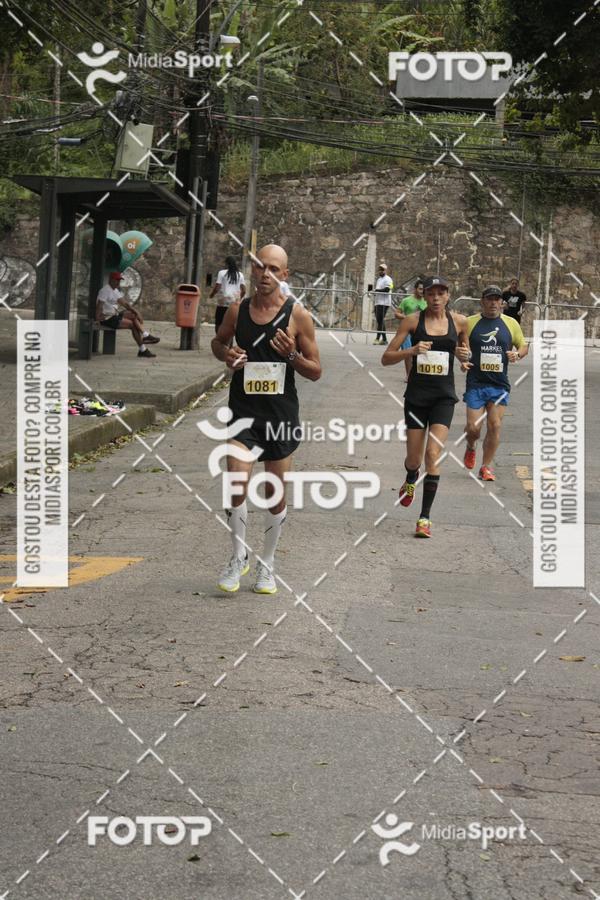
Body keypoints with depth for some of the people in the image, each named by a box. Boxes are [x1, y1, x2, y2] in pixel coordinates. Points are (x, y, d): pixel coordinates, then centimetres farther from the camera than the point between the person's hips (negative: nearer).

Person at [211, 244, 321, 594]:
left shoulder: (297, 315, -5)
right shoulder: (237, 310, 1)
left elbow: (315, 372, 0)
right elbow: (218, 341, 21)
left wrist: (292, 355, -20)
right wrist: (226, 353, -2)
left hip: (281, 413, -1)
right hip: (243, 410, 1)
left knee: (276, 493, 8)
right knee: (236, 484, -14)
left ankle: (267, 564, 26)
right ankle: (239, 558, 7)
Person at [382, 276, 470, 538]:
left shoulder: (459, 321, 2)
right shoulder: (413, 320, -5)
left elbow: (464, 351, 20)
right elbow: (386, 358, -5)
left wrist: (464, 354, -4)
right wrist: (411, 350, -22)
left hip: (444, 396, 0)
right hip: (417, 394, 0)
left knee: (433, 453, -13)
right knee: (413, 458, 7)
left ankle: (425, 517, -7)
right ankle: (410, 482, 45)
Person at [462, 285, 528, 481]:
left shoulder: (511, 323, 6)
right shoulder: (469, 322, 1)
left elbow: (523, 346, 16)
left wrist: (518, 354, -6)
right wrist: (462, 360, -10)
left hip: (500, 385, 2)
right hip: (476, 384, -2)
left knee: (495, 426, -3)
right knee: (473, 427, -5)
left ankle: (486, 466, 11)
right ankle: (470, 447, 30)